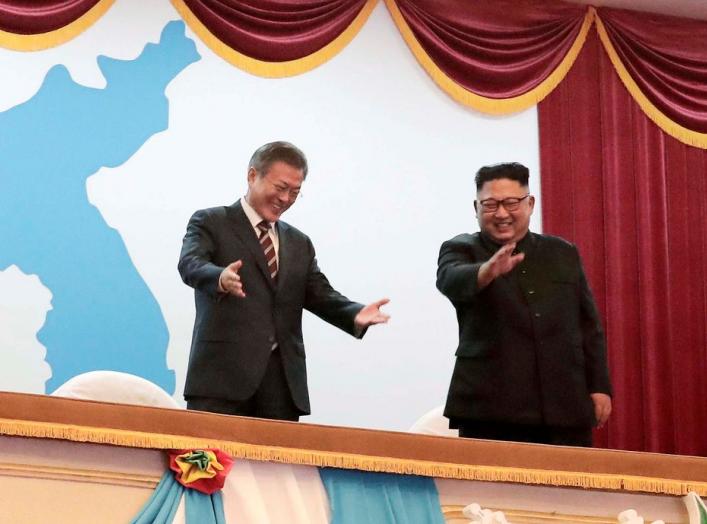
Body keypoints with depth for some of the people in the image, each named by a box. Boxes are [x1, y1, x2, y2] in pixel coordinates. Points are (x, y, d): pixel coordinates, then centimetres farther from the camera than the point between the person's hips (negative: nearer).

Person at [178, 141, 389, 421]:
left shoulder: (300, 243, 23)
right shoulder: (210, 223, 6)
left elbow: (320, 295, 15)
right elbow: (190, 264, -12)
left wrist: (356, 314, -8)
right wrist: (221, 279, -36)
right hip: (223, 373, -5)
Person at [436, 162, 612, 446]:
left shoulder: (563, 253, 16)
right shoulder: (462, 250, 5)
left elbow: (588, 325, 17)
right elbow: (450, 280, -19)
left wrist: (599, 387, 9)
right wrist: (488, 270, -40)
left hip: (565, 409, 3)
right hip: (491, 411, -3)